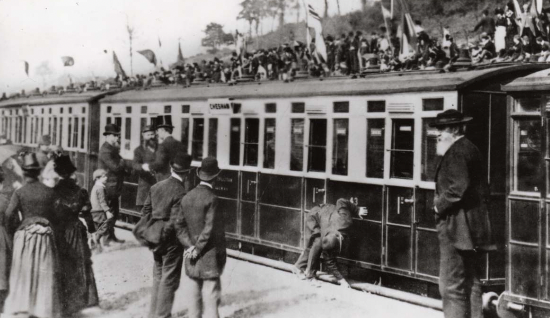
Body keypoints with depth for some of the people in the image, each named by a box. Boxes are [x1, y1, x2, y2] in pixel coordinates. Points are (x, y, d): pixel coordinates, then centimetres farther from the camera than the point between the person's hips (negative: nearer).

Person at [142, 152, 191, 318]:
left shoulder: (156, 186, 3)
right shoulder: (181, 192, -18)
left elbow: (145, 211, 8)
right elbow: (174, 221, -22)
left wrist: (150, 233, 14)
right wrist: (164, 235, -8)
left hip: (155, 237, 7)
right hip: (171, 240, -7)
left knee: (158, 277, 20)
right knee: (169, 280, 4)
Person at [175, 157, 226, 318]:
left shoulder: (187, 197, 5)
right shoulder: (211, 199, -16)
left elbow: (179, 224, 5)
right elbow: (210, 230, -18)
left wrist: (190, 246, -1)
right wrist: (197, 249, -7)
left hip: (192, 262, 7)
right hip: (209, 259, -7)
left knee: (195, 299, 14)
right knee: (211, 299, -2)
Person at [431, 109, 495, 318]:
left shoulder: (457, 151, -14)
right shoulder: (469, 148, 16)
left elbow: (458, 187, -26)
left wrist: (440, 205, -11)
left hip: (457, 227, -11)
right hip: (474, 228, 11)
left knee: (451, 285, -6)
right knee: (470, 283, 16)